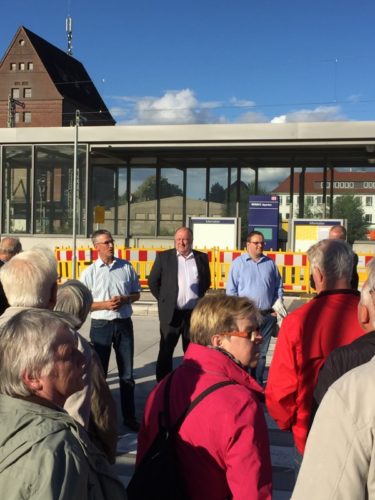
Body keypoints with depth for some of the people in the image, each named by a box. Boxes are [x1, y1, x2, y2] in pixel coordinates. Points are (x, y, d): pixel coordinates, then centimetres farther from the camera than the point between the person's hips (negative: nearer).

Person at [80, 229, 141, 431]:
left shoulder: (126, 267, 1)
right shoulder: (89, 273, -5)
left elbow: (136, 293, 10)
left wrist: (124, 299, -11)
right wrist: (105, 304, -16)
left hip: (124, 323, 2)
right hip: (101, 325, -2)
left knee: (127, 374, 9)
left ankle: (129, 416, 21)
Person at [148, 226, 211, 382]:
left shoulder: (202, 257, 5)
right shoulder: (164, 256, -1)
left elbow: (206, 281, 17)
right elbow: (153, 281, 3)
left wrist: (198, 299, 10)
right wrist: (164, 300, 2)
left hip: (195, 313, 2)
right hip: (171, 312, -2)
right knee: (165, 352, 5)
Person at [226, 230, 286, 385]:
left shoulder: (270, 263, 10)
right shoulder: (238, 263, 0)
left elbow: (278, 286, 17)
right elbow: (231, 289, -1)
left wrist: (278, 302, 2)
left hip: (267, 315, 4)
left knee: (261, 352, 11)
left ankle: (257, 382, 21)